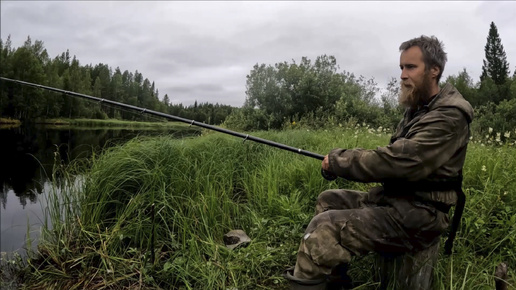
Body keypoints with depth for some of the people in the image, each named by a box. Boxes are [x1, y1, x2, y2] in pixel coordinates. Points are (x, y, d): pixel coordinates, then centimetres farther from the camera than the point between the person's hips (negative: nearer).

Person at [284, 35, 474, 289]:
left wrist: (337, 159, -17)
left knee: (324, 229, -23)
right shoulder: (418, 108, 13)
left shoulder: (448, 117, -18)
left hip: (418, 216, -10)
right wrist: (343, 159, -4)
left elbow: (398, 161, -28)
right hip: (395, 197, 10)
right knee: (329, 200, 12)